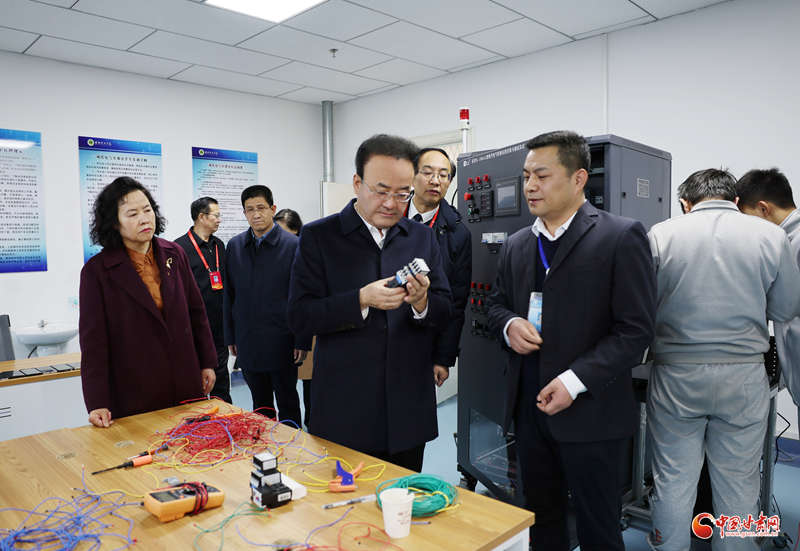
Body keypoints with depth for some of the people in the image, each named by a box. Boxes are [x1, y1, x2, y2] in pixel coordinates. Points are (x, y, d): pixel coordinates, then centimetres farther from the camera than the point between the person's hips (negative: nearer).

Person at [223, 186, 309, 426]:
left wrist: (302, 342, -9)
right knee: (259, 405, 17)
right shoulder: (234, 246, 6)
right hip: (247, 343, 4)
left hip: (281, 342, -4)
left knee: (288, 404, 9)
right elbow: (229, 295, 11)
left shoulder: (293, 245, -7)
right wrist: (231, 337, 9)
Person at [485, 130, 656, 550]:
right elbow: (496, 303, 18)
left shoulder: (621, 237, -11)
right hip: (528, 406, 6)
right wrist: (509, 325, -5)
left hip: (590, 413, -5)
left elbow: (635, 330, -13)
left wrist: (575, 381, -21)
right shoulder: (516, 245, 9)